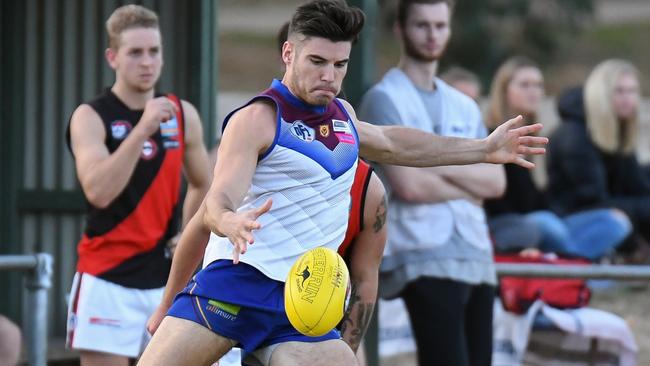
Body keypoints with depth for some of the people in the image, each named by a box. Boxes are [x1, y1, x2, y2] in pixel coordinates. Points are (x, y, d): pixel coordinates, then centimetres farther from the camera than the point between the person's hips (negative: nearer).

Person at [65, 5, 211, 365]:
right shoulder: (91, 117, -8)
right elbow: (98, 191, -25)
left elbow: (202, 186, 22)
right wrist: (143, 128, -28)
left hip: (166, 277, 4)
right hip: (108, 278, -4)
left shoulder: (183, 115, 6)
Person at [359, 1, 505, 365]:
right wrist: (470, 187, 3)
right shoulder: (385, 99, -1)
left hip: (477, 261, 7)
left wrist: (437, 164, -6)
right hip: (424, 262, -7)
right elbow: (409, 185, -12)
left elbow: (496, 181, 8)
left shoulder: (464, 107, 20)